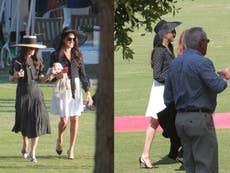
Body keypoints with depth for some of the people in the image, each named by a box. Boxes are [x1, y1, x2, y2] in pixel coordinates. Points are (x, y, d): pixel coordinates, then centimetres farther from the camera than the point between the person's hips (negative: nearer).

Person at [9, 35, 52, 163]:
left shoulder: (36, 61, 6)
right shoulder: (17, 61, -6)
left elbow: (41, 79, 7)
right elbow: (10, 77, -6)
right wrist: (16, 75, -28)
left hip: (35, 92, 2)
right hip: (23, 93, -2)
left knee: (37, 121, -10)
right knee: (25, 121, 8)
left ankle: (32, 152, -10)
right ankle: (25, 145, 35)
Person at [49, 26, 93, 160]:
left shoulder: (77, 55, 8)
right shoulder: (56, 55, -1)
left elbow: (83, 74, 11)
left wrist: (88, 92, 7)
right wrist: (56, 76, -21)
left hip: (76, 88, 3)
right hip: (62, 89, -3)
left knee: (75, 119, 0)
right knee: (64, 120, -8)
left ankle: (71, 149, 8)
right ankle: (60, 140, 24)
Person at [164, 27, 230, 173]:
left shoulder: (174, 64, 12)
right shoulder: (202, 62, -13)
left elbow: (168, 99, 15)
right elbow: (218, 86, -24)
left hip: (180, 118, 8)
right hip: (200, 118, -8)